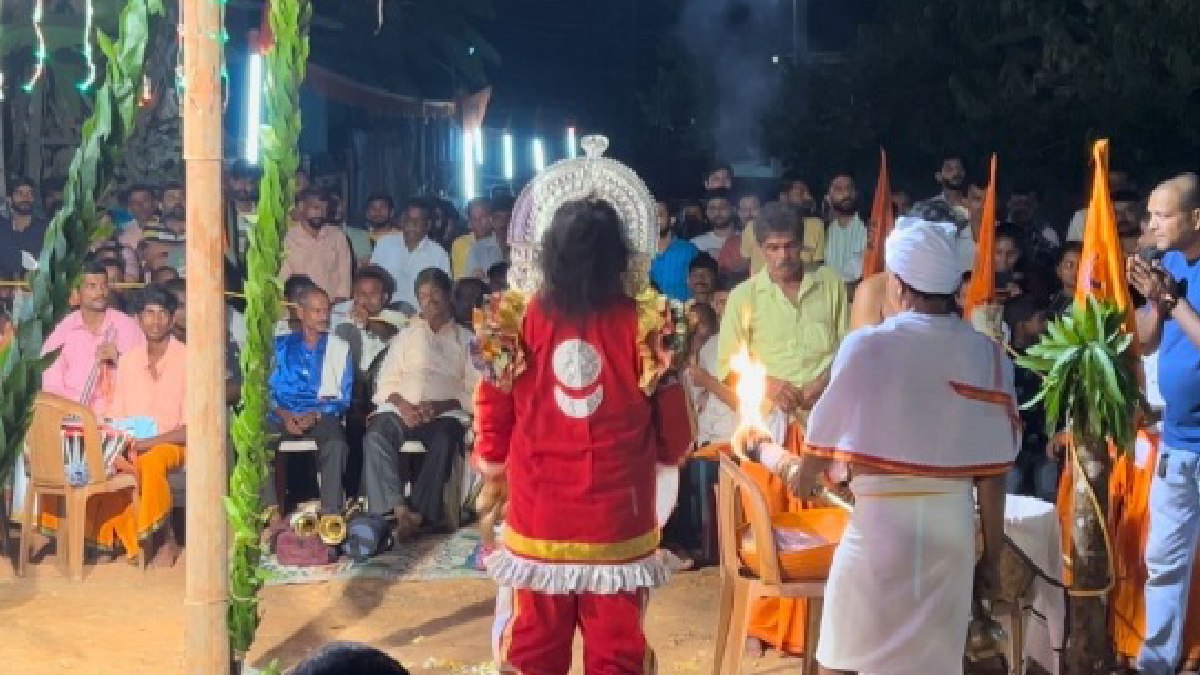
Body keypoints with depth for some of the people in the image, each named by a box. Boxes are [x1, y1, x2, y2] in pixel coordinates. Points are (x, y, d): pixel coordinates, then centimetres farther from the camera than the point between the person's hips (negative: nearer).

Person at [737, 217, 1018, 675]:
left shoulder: (868, 346, -9)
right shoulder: (988, 354, -2)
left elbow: (804, 479, -7)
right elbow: (992, 477, -1)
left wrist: (759, 448, 13)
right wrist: (992, 558, 12)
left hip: (879, 527, -3)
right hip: (954, 533, 3)